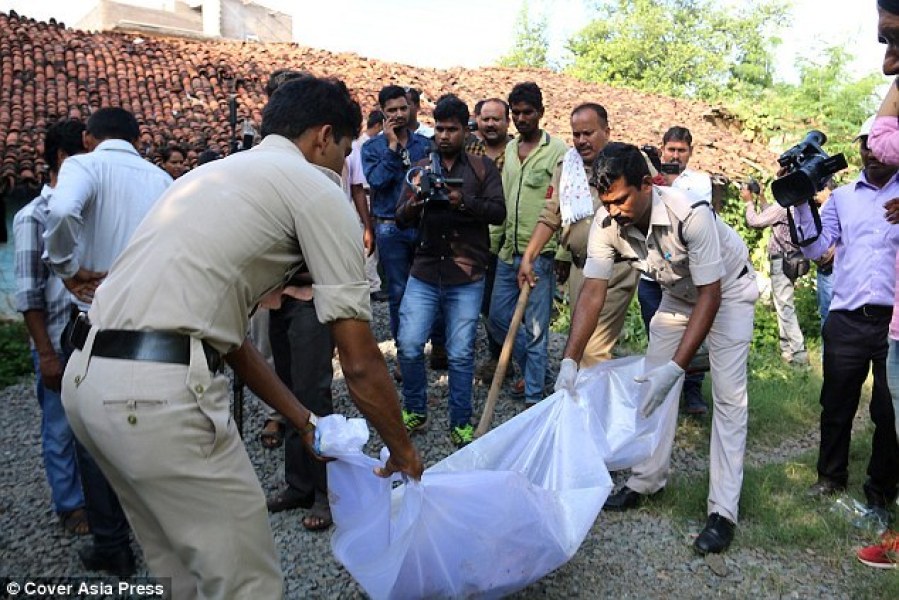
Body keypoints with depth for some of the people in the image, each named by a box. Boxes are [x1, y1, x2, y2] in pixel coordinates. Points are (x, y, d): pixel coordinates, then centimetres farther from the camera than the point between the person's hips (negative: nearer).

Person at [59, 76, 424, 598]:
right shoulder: (317, 189, -1)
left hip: (86, 376, 10)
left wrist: (305, 422, 25)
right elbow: (360, 363, -5)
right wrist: (403, 451, 11)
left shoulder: (215, 174, 24)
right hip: (163, 392, -10)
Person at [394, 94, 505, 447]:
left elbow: (498, 212, -5)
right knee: (408, 345, -3)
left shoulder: (483, 167, 6)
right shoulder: (421, 168, 12)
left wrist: (463, 201, -21)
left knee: (460, 354, 2)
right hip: (424, 273, 2)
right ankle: (415, 411, 20)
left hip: (466, 277, -2)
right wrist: (411, 206, -17)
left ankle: (461, 423, 18)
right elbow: (401, 220, 7)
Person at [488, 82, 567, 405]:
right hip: (508, 251, 7)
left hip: (540, 254, -7)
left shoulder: (557, 151, -7)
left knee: (535, 328, 1)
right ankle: (532, 367, 36)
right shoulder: (509, 149, 13)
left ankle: (534, 395, 16)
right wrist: (492, 243, 13)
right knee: (498, 318, 14)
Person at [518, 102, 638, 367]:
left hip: (615, 268, -5)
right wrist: (527, 258, 1)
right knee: (583, 341, 16)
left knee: (594, 348, -10)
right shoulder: (566, 166, 10)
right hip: (578, 267, 5)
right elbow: (549, 216, 9)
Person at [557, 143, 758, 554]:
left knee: (728, 395, -9)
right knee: (653, 383, 4)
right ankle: (647, 480, 19)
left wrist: (675, 368, -42)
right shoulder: (607, 226, -25)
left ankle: (723, 511, -4)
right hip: (678, 293, 5)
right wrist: (570, 360, -33)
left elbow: (710, 296, -36)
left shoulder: (690, 215, -39)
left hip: (728, 291, -5)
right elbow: (593, 292, -24)